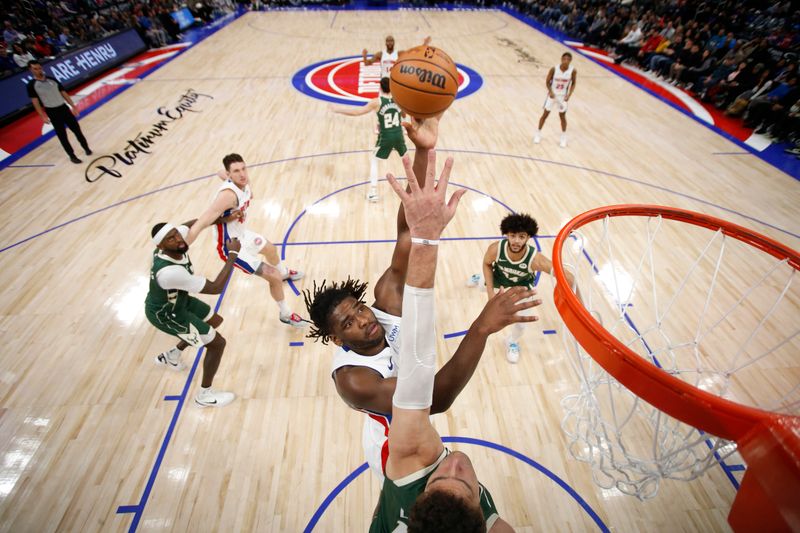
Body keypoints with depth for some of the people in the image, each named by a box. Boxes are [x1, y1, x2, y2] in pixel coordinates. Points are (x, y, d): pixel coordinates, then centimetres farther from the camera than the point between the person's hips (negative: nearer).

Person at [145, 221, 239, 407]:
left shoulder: (177, 237, -21)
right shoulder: (169, 271, -43)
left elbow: (194, 222, 1)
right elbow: (216, 288, -37)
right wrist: (232, 254, -33)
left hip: (178, 300, 9)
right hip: (165, 314, -8)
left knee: (215, 321, 23)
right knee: (217, 343, -5)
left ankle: (171, 356, 41)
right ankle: (205, 395, 16)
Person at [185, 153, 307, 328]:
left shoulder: (243, 181, -11)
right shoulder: (228, 194, -37)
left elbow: (221, 174, 14)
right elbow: (200, 225, -42)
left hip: (242, 234, 9)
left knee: (270, 249, 33)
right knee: (274, 277, -8)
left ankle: (284, 273, 68)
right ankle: (285, 314, 17)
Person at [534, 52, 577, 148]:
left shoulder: (573, 71, -14)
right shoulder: (554, 69, -18)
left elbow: (573, 83, -2)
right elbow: (547, 82, -7)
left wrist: (569, 95, -16)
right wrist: (551, 92, -23)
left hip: (563, 96, 1)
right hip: (552, 94, -1)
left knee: (562, 116, 7)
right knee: (545, 114, 5)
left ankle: (563, 137, 22)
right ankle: (538, 134, 23)